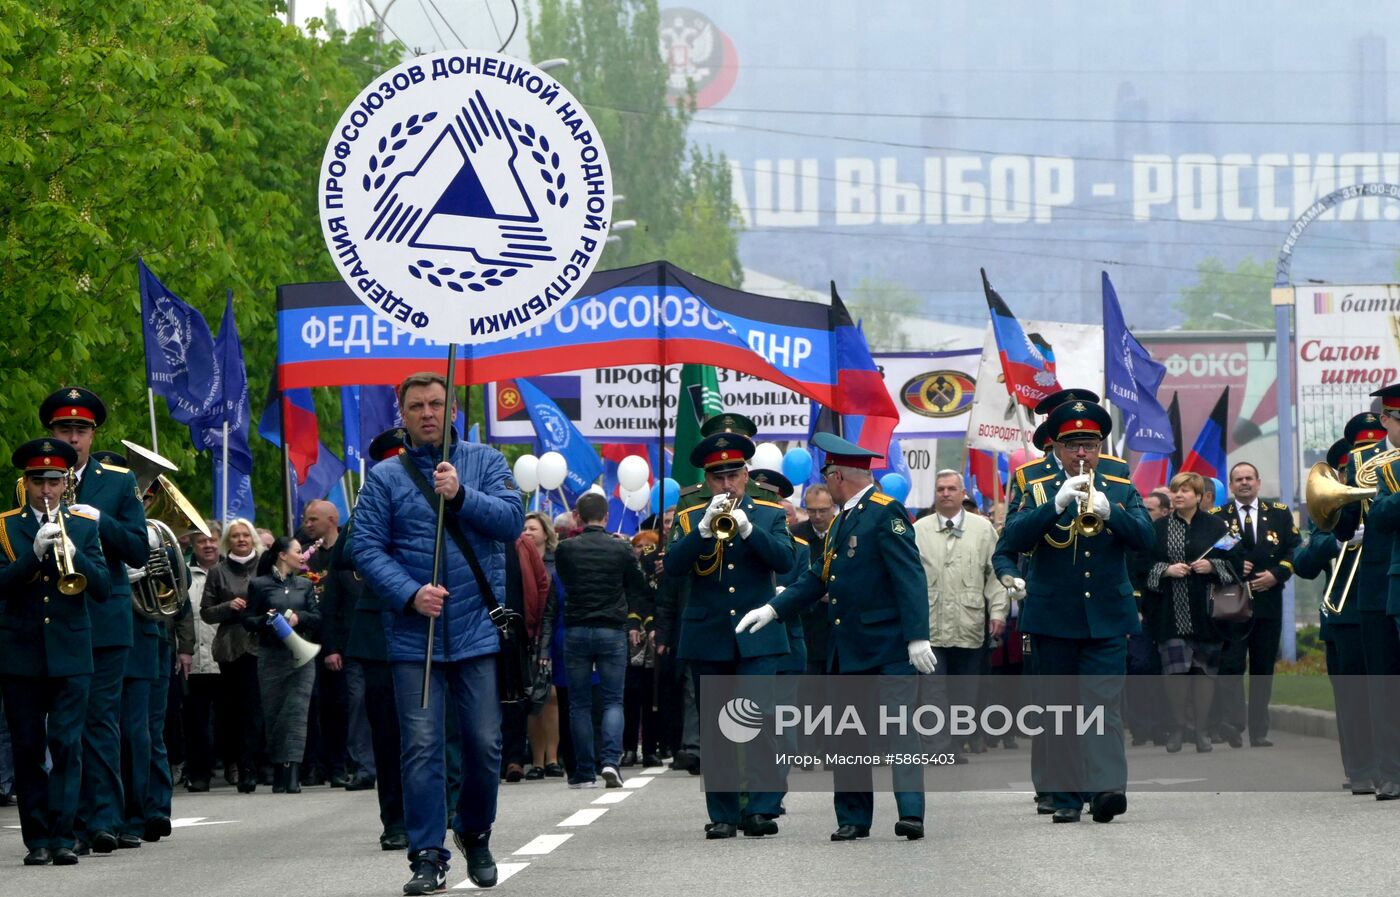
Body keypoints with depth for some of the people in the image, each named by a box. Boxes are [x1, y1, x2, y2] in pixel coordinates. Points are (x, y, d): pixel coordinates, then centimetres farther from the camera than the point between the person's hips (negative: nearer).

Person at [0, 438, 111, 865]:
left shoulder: (84, 526, 9)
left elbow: (102, 589, 1)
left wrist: (73, 553, -15)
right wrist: (36, 551, -20)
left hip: (70, 655, 0)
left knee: (66, 745, -8)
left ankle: (63, 835, -8)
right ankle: (37, 838, 6)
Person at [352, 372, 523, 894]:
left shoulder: (484, 463, 7)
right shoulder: (384, 478, 5)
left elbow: (512, 520, -5)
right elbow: (368, 549, -2)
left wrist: (460, 495, -19)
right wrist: (411, 593, -16)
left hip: (479, 631, 0)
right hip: (414, 636, 0)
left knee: (484, 744, 4)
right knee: (421, 748, -4)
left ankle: (475, 835, 26)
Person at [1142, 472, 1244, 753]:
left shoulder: (1216, 527, 6)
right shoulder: (1157, 528, 6)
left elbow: (1237, 560, 5)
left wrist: (1212, 566, -11)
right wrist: (1166, 570, -12)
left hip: (1205, 612, 0)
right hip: (1170, 612, 0)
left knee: (1205, 668, 2)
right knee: (1175, 669, -6)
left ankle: (1202, 729, 10)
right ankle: (1177, 727, 6)